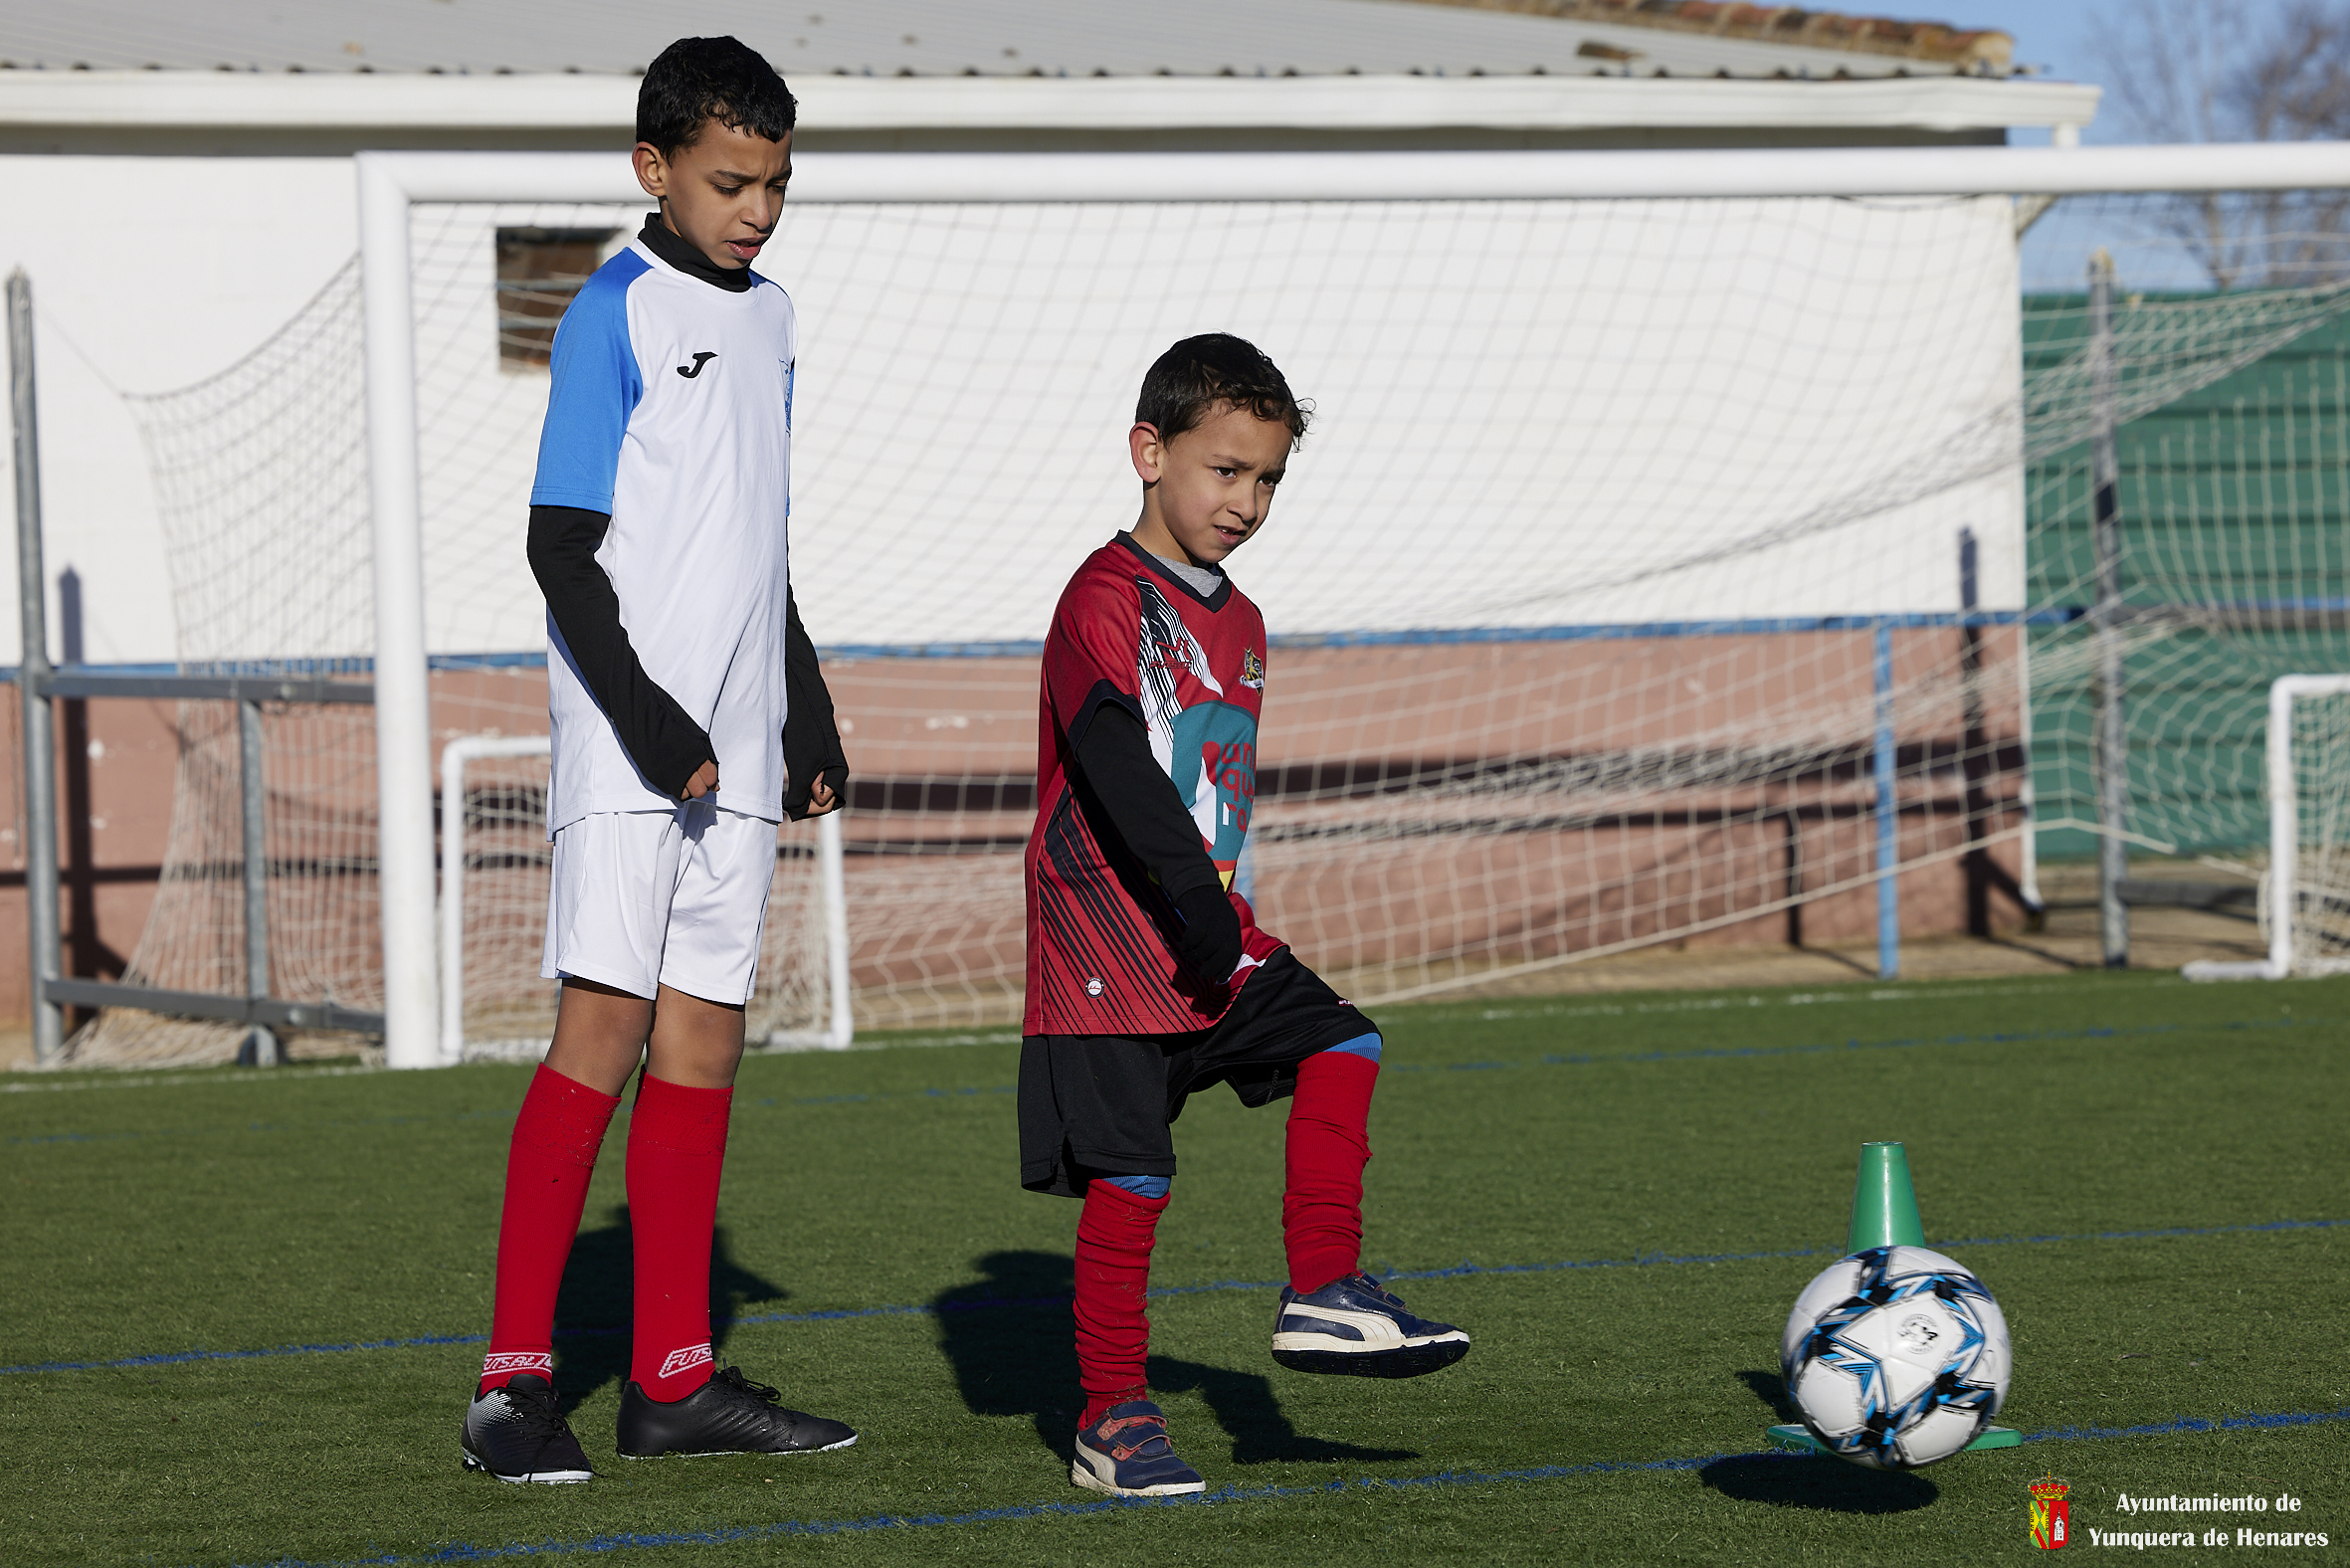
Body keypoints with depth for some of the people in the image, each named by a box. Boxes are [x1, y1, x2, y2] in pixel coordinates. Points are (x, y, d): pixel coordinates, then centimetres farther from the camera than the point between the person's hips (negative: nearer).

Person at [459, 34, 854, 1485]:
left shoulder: (770, 318, 15)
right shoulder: (617, 315, -8)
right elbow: (561, 546, -12)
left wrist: (807, 710, 21)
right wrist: (648, 717, -18)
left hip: (734, 753, 7)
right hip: (627, 750, -7)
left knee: (705, 1045, 7)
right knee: (603, 1038, -12)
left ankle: (675, 1377, 12)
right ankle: (516, 1379, -11)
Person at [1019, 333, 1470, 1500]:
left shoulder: (1238, 623, 14)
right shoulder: (1106, 599, -13)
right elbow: (1115, 761, -26)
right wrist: (1194, 899, -33)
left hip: (1213, 938, 8)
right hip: (1107, 952, -8)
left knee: (1340, 1046, -7)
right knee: (1130, 1179, -5)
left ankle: (1321, 1295, -1)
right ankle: (1113, 1419, 4)